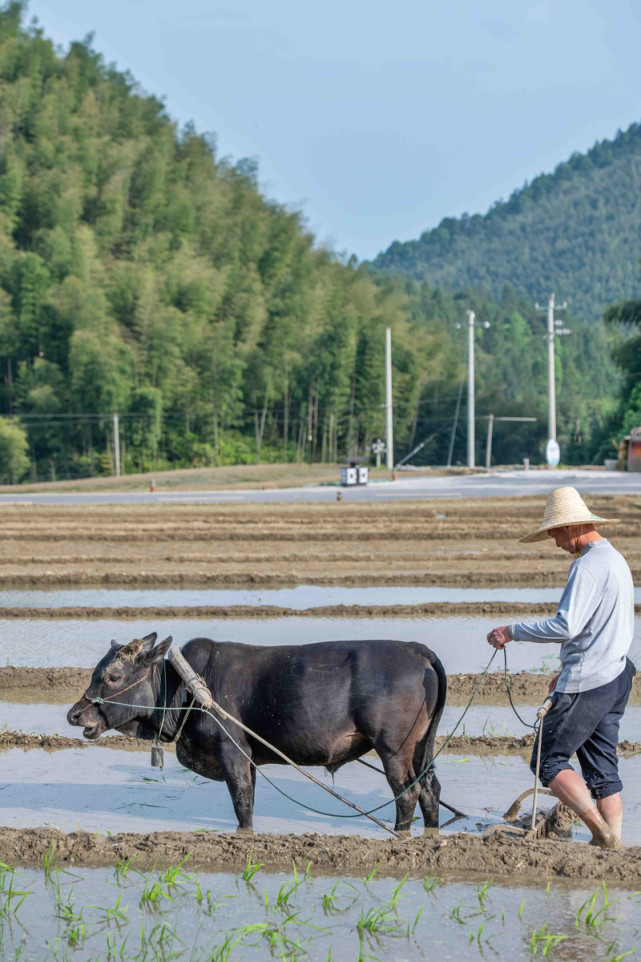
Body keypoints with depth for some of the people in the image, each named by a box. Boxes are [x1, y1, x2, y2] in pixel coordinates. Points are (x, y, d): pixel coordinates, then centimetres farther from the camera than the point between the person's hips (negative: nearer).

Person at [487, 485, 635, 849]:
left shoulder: (588, 566, -17)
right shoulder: (617, 560, 15)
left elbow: (566, 626, -25)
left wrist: (513, 632, -15)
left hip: (587, 683, -10)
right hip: (616, 676, 10)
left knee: (549, 760, -3)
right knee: (602, 766, 11)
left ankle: (602, 830, -11)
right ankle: (612, 842, 8)